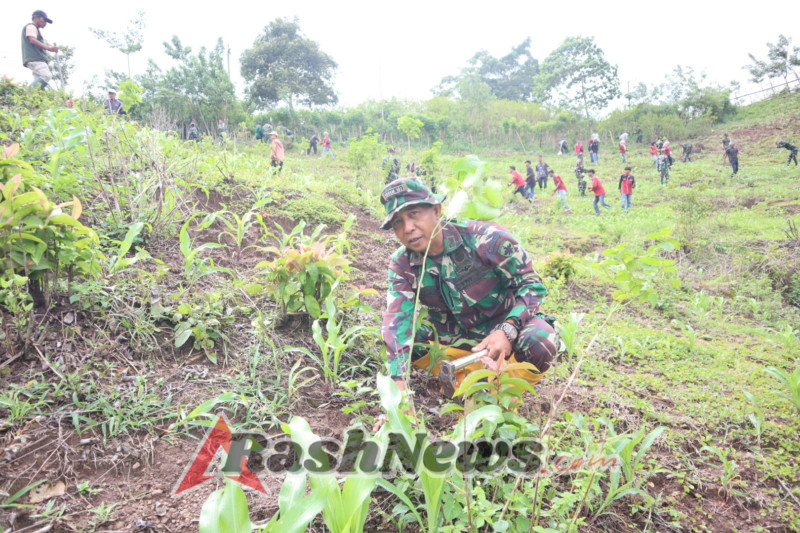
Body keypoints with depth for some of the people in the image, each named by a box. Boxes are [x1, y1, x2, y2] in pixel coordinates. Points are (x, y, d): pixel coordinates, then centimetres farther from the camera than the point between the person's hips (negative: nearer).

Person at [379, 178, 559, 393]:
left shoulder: (485, 238, -24)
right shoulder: (401, 264, -13)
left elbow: (530, 283, -17)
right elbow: (398, 320, -23)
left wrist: (508, 331, -32)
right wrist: (398, 380, -37)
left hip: (505, 321, -3)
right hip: (452, 331, 3)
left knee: (539, 342, -35)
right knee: (392, 335, -18)